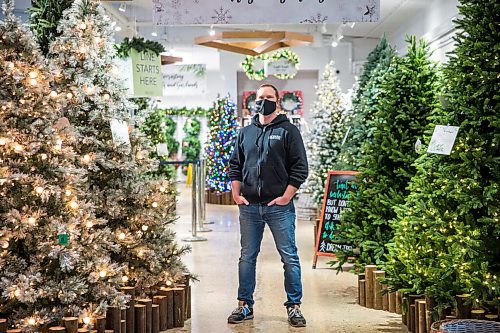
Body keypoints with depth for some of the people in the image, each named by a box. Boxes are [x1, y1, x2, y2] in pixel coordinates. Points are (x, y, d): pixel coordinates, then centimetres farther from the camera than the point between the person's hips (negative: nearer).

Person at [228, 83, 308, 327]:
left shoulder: (288, 131, 1)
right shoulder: (245, 133, 13)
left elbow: (300, 167, -3)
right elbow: (235, 165, 17)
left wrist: (286, 197, -10)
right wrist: (236, 194, 5)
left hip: (279, 207, -4)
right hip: (249, 207, 4)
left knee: (289, 257, 0)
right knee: (247, 257, 9)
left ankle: (294, 306, 9)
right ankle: (244, 305, 19)